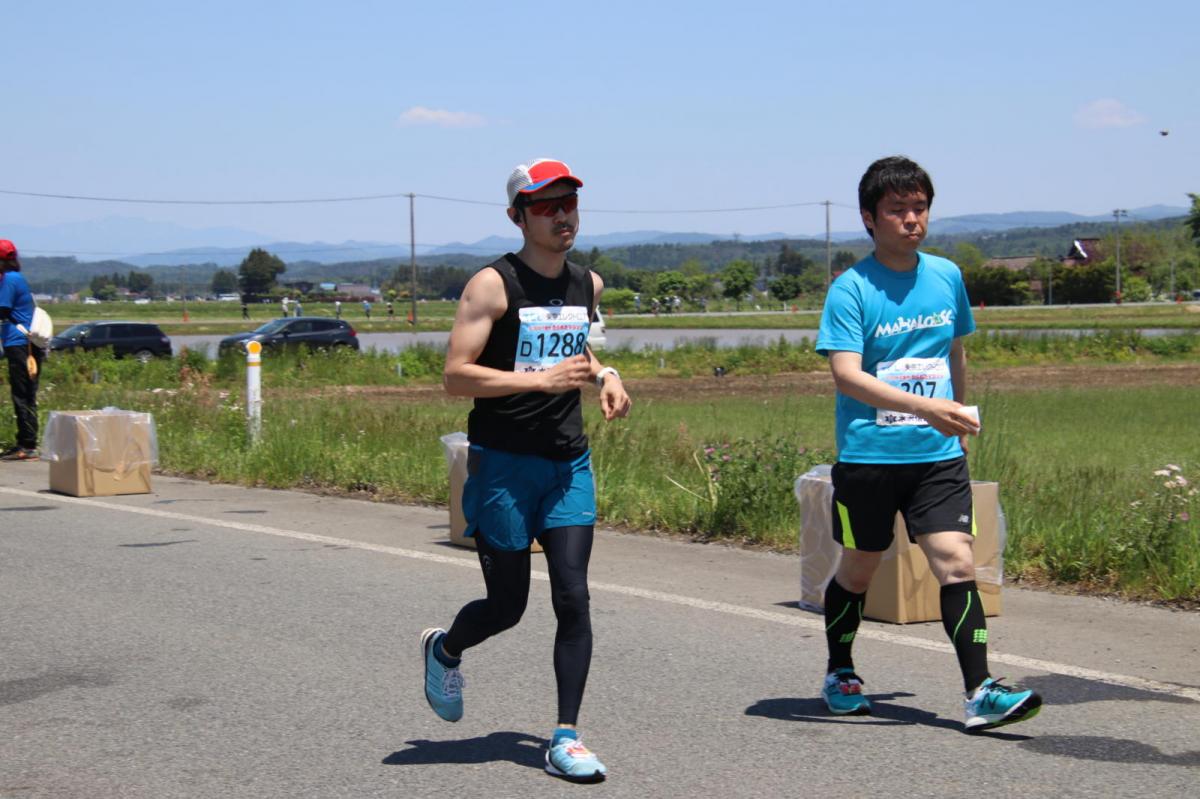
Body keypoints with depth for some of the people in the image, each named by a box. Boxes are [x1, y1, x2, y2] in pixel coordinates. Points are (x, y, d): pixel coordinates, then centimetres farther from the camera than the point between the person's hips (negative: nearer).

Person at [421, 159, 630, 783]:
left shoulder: (589, 285, 10)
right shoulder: (493, 285, -9)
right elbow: (456, 375, -16)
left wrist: (604, 376, 8)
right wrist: (542, 379, -24)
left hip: (568, 463, 5)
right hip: (502, 465, -4)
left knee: (573, 598, -6)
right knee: (507, 604, 4)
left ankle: (566, 737, 2)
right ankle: (443, 650, 37)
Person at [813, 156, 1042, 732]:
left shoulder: (947, 277, 7)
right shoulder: (851, 289, -8)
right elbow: (846, 375, -19)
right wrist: (925, 407, -28)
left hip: (938, 456, 3)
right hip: (867, 454, -3)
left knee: (956, 563, -10)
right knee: (858, 570, 12)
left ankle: (980, 693, -12)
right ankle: (839, 674, 32)